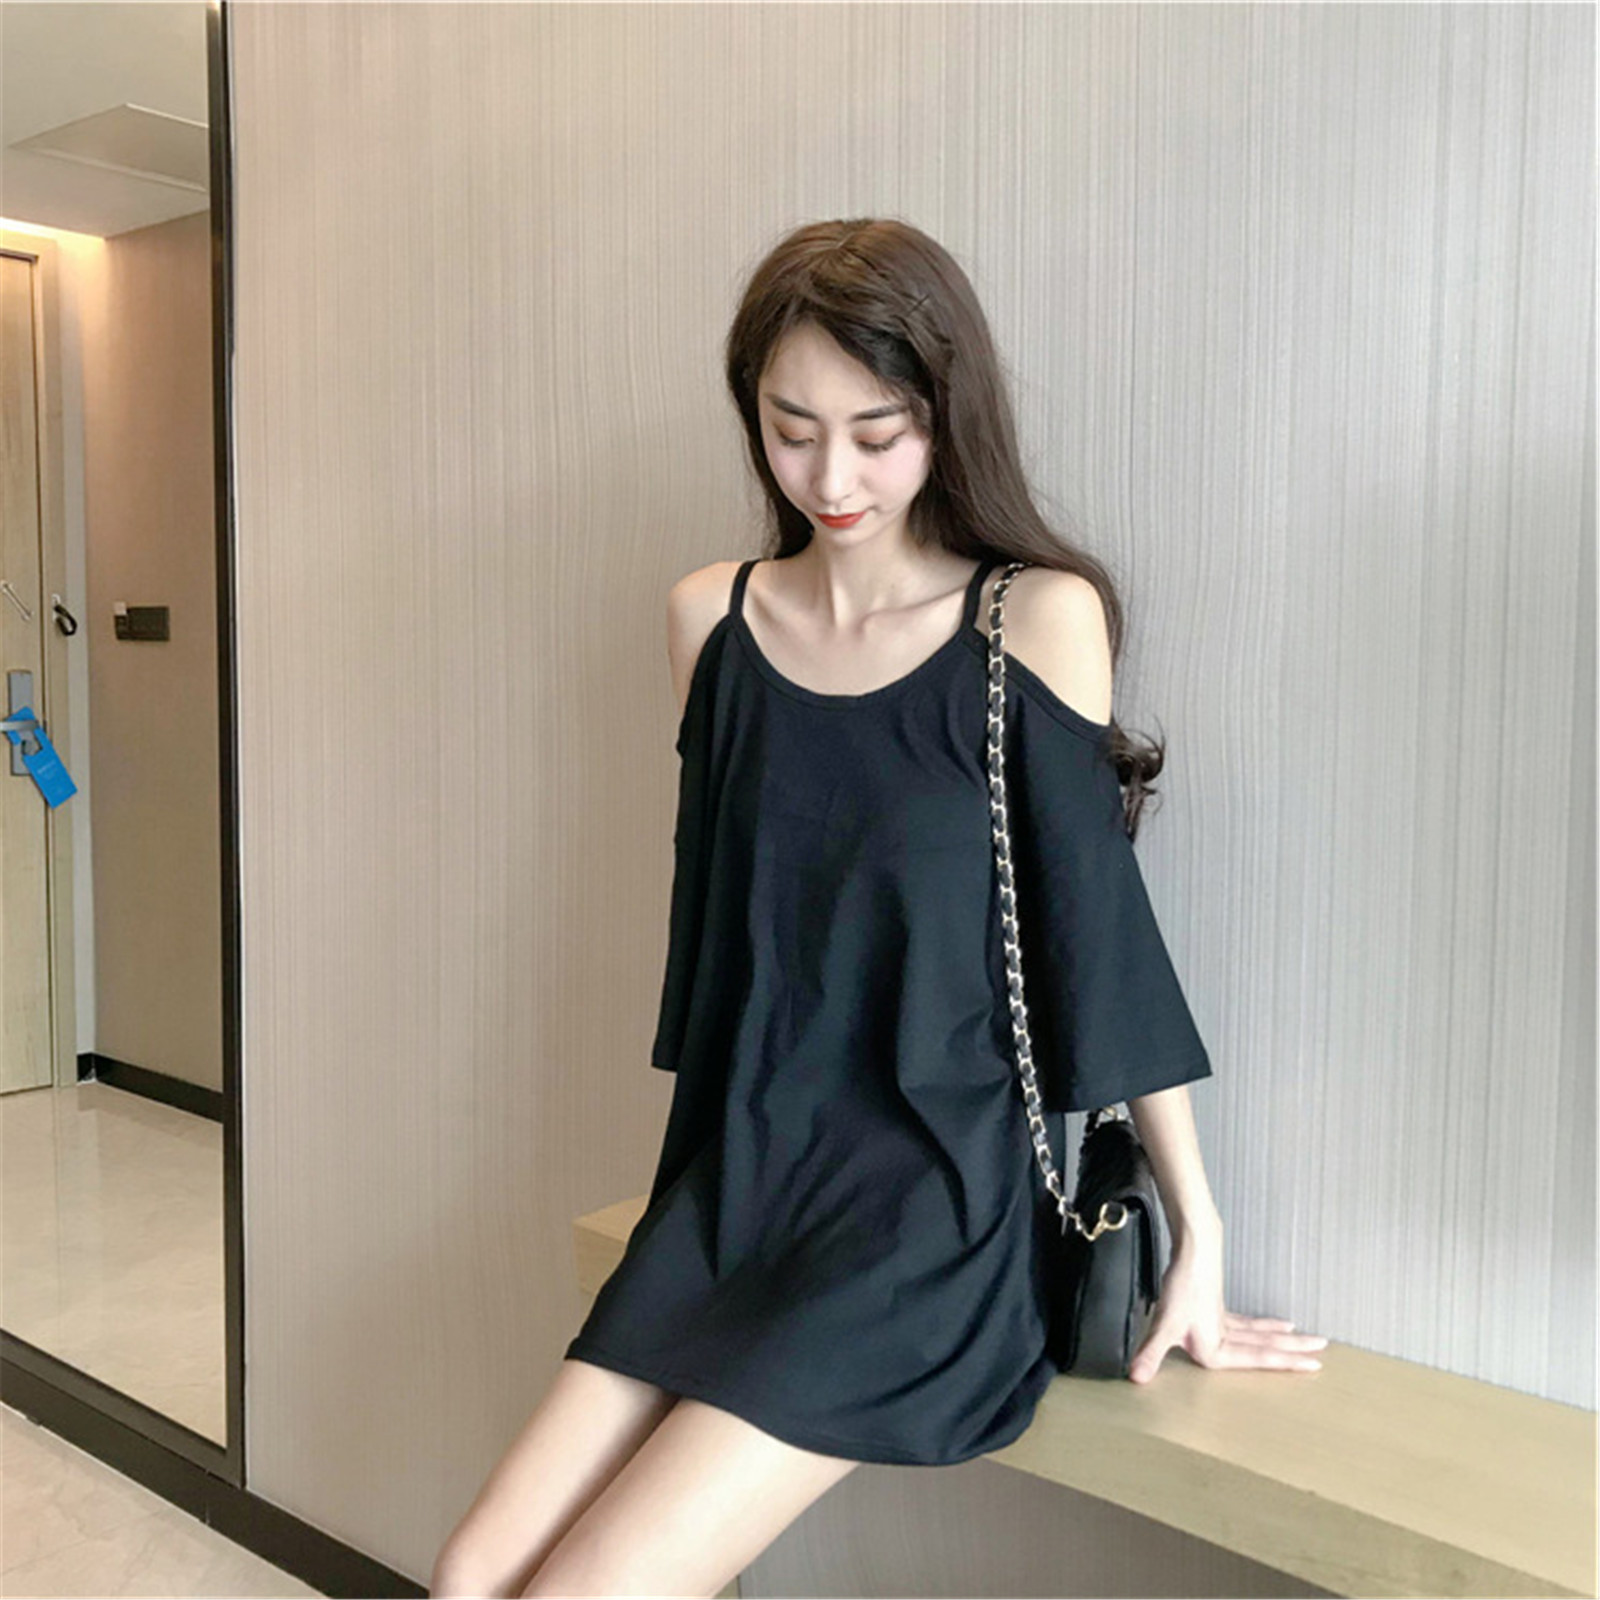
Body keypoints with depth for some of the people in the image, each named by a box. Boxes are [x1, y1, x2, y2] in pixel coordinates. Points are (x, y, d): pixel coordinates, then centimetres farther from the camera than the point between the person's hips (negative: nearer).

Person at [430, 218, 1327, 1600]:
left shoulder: (1038, 619, -8)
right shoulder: (713, 617, 5)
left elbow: (1098, 923, -6)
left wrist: (1197, 1233, -5)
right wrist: (719, 1166, 15)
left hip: (934, 1210, -5)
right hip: (734, 1184, 5)